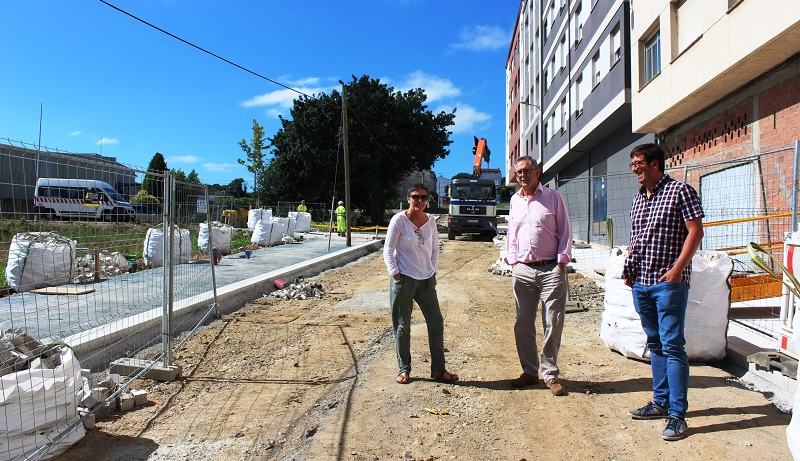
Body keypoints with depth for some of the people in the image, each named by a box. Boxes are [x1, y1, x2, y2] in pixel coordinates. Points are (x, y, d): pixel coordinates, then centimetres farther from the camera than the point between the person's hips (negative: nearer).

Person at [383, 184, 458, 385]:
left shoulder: (430, 221, 5)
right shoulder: (399, 220, -8)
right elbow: (388, 251, -7)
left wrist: (433, 271, 7)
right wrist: (396, 276, -11)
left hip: (426, 280, 5)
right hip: (403, 279, -4)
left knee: (436, 323, 5)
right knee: (402, 326, 4)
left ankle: (438, 370, 18)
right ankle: (404, 369, 20)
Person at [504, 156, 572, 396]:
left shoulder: (553, 197, 2)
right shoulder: (514, 200, 14)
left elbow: (565, 231, 2)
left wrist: (561, 261, -5)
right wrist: (512, 261, 10)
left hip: (551, 270, -4)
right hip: (523, 270, 4)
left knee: (553, 324, -1)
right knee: (523, 324, 6)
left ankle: (550, 374, 13)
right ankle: (529, 371, 20)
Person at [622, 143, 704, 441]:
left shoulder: (680, 191, -5)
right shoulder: (639, 197, 16)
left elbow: (695, 231, -11)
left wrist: (677, 268, -19)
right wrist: (629, 266, 10)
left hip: (669, 282, -7)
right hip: (641, 283, 7)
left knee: (672, 346, -5)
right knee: (655, 344, 14)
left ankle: (677, 414, 2)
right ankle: (661, 402, 25)